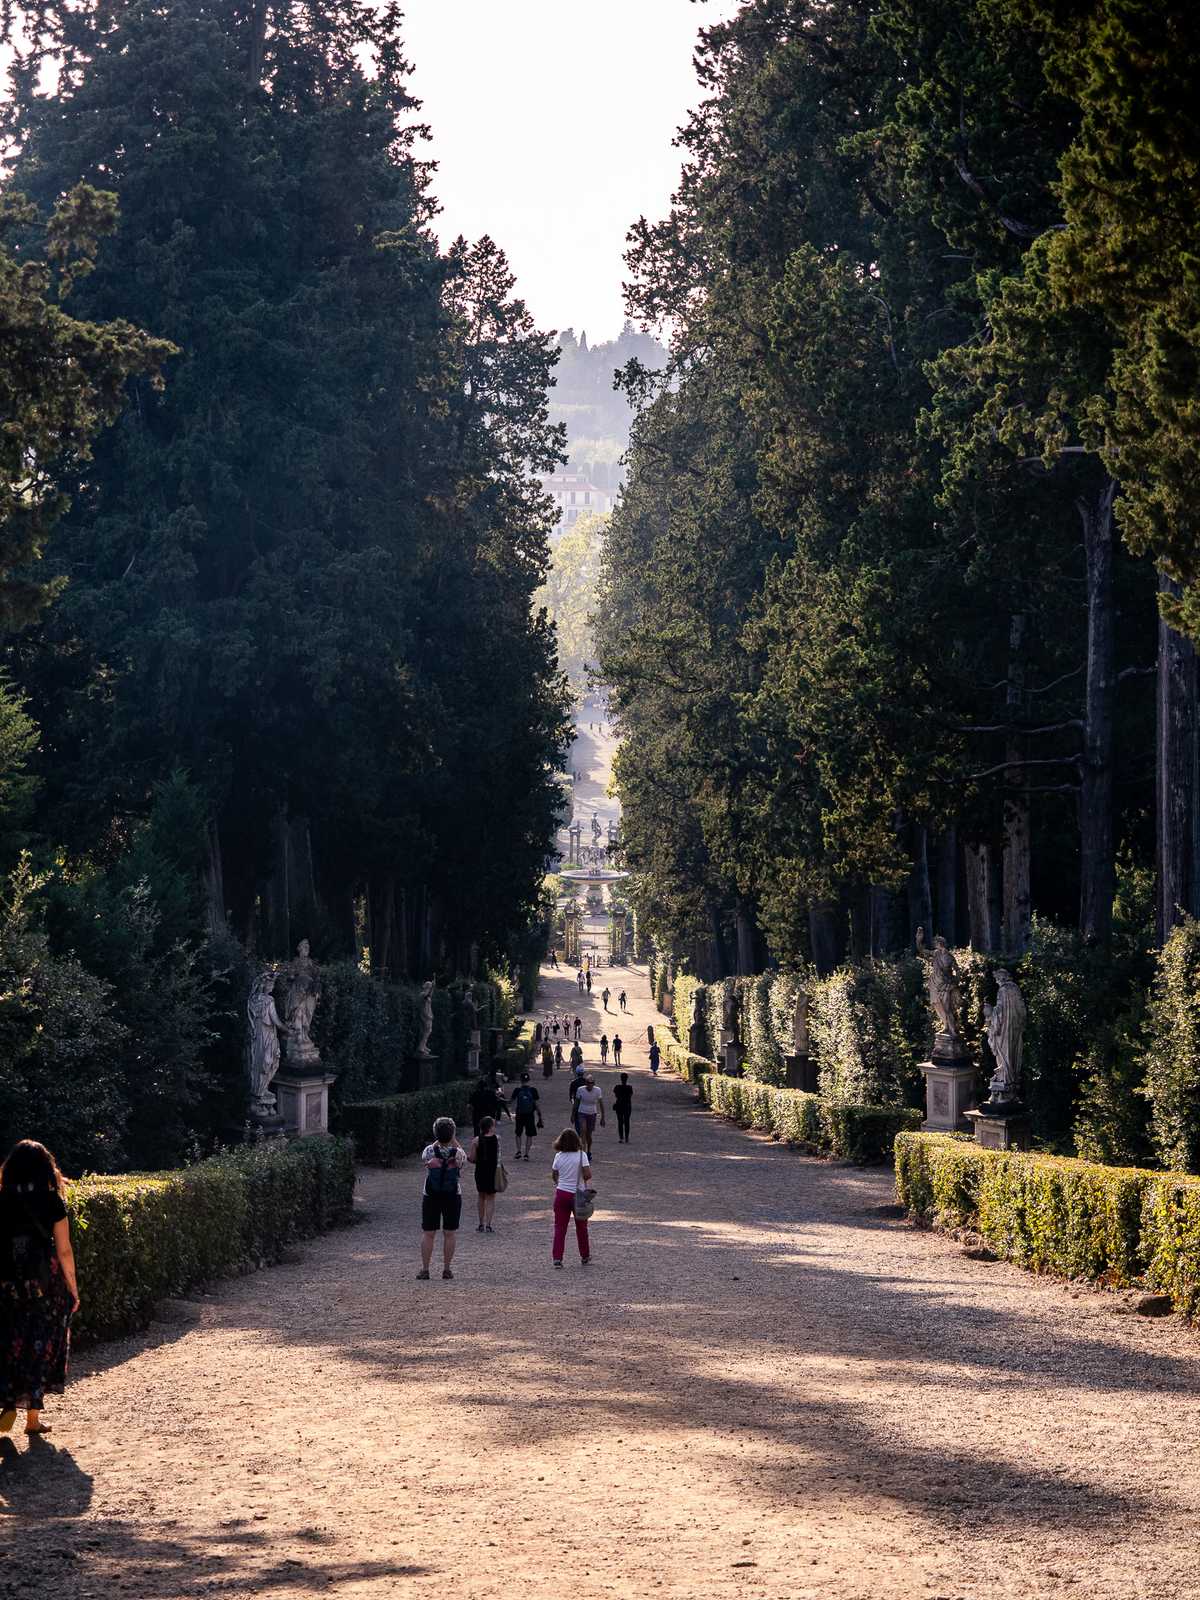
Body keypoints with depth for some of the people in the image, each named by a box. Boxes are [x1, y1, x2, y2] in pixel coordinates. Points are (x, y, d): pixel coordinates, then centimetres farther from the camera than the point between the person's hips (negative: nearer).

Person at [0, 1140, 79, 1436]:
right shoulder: (52, 1203, -5)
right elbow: (64, 1251, -4)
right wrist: (73, 1288, 4)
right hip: (45, 1285, -1)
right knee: (41, 1345, 8)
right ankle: (33, 1417, 9)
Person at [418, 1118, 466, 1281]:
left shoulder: (429, 1151, -13)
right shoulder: (458, 1153, -12)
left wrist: (438, 1141, 6)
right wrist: (454, 1141, 7)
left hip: (431, 1198, 0)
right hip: (453, 1198, 0)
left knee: (428, 1234, 8)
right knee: (450, 1234, 10)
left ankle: (425, 1269, 7)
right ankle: (446, 1269, 11)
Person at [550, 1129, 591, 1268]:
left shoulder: (559, 1156, -3)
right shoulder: (581, 1155, -10)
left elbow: (554, 1175, 6)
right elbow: (588, 1175, -17)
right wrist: (583, 1179, 5)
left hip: (562, 1194, 1)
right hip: (578, 1194, -1)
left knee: (560, 1227, 4)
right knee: (581, 1227, 15)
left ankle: (557, 1258, -6)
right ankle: (585, 1257, 26)